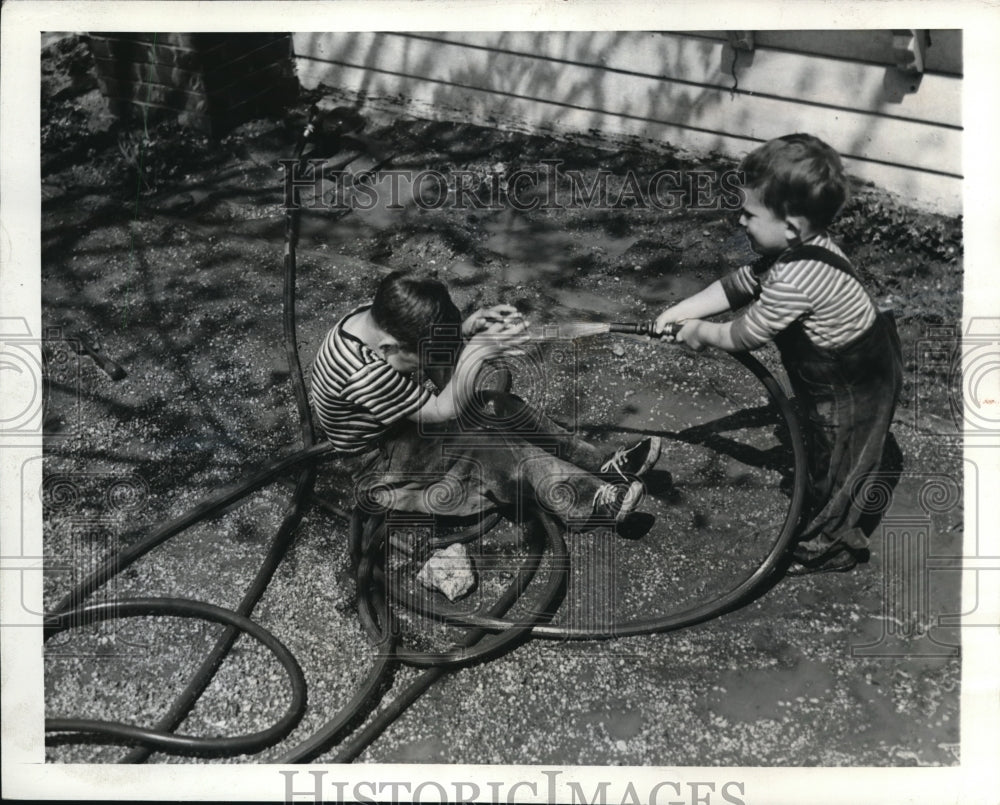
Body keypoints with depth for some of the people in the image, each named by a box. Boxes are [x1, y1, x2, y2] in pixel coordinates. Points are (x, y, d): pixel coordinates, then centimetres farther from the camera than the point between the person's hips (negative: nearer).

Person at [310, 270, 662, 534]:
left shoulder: (376, 317, -14)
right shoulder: (365, 373, -37)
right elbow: (443, 410, -28)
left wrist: (466, 330, -21)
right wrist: (477, 351, -33)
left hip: (400, 424, 8)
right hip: (378, 472, -8)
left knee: (499, 405, -5)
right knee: (497, 449, -22)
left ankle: (601, 466, -4)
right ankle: (595, 503, -18)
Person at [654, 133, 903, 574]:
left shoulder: (796, 277, -36)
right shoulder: (801, 248, -6)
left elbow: (744, 336, -24)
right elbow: (736, 285, 4)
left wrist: (701, 332, -6)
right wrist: (679, 312, 0)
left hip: (853, 385, -9)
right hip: (852, 368, 9)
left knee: (836, 459, 11)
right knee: (822, 444, 27)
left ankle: (827, 545, 33)